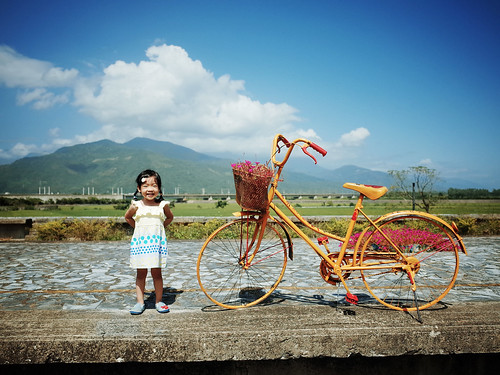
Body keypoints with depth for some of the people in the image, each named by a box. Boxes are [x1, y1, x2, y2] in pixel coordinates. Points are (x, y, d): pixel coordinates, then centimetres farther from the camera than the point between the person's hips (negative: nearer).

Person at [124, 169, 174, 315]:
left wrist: (160, 227, 7)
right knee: (141, 274, 6)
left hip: (157, 242, 0)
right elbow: (127, 217, 17)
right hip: (140, 242, 0)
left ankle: (159, 301, 17)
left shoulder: (163, 205, -1)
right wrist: (138, 228, 9)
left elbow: (170, 217, 18)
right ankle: (140, 302, 16)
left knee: (157, 273, 5)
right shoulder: (136, 206, -3)